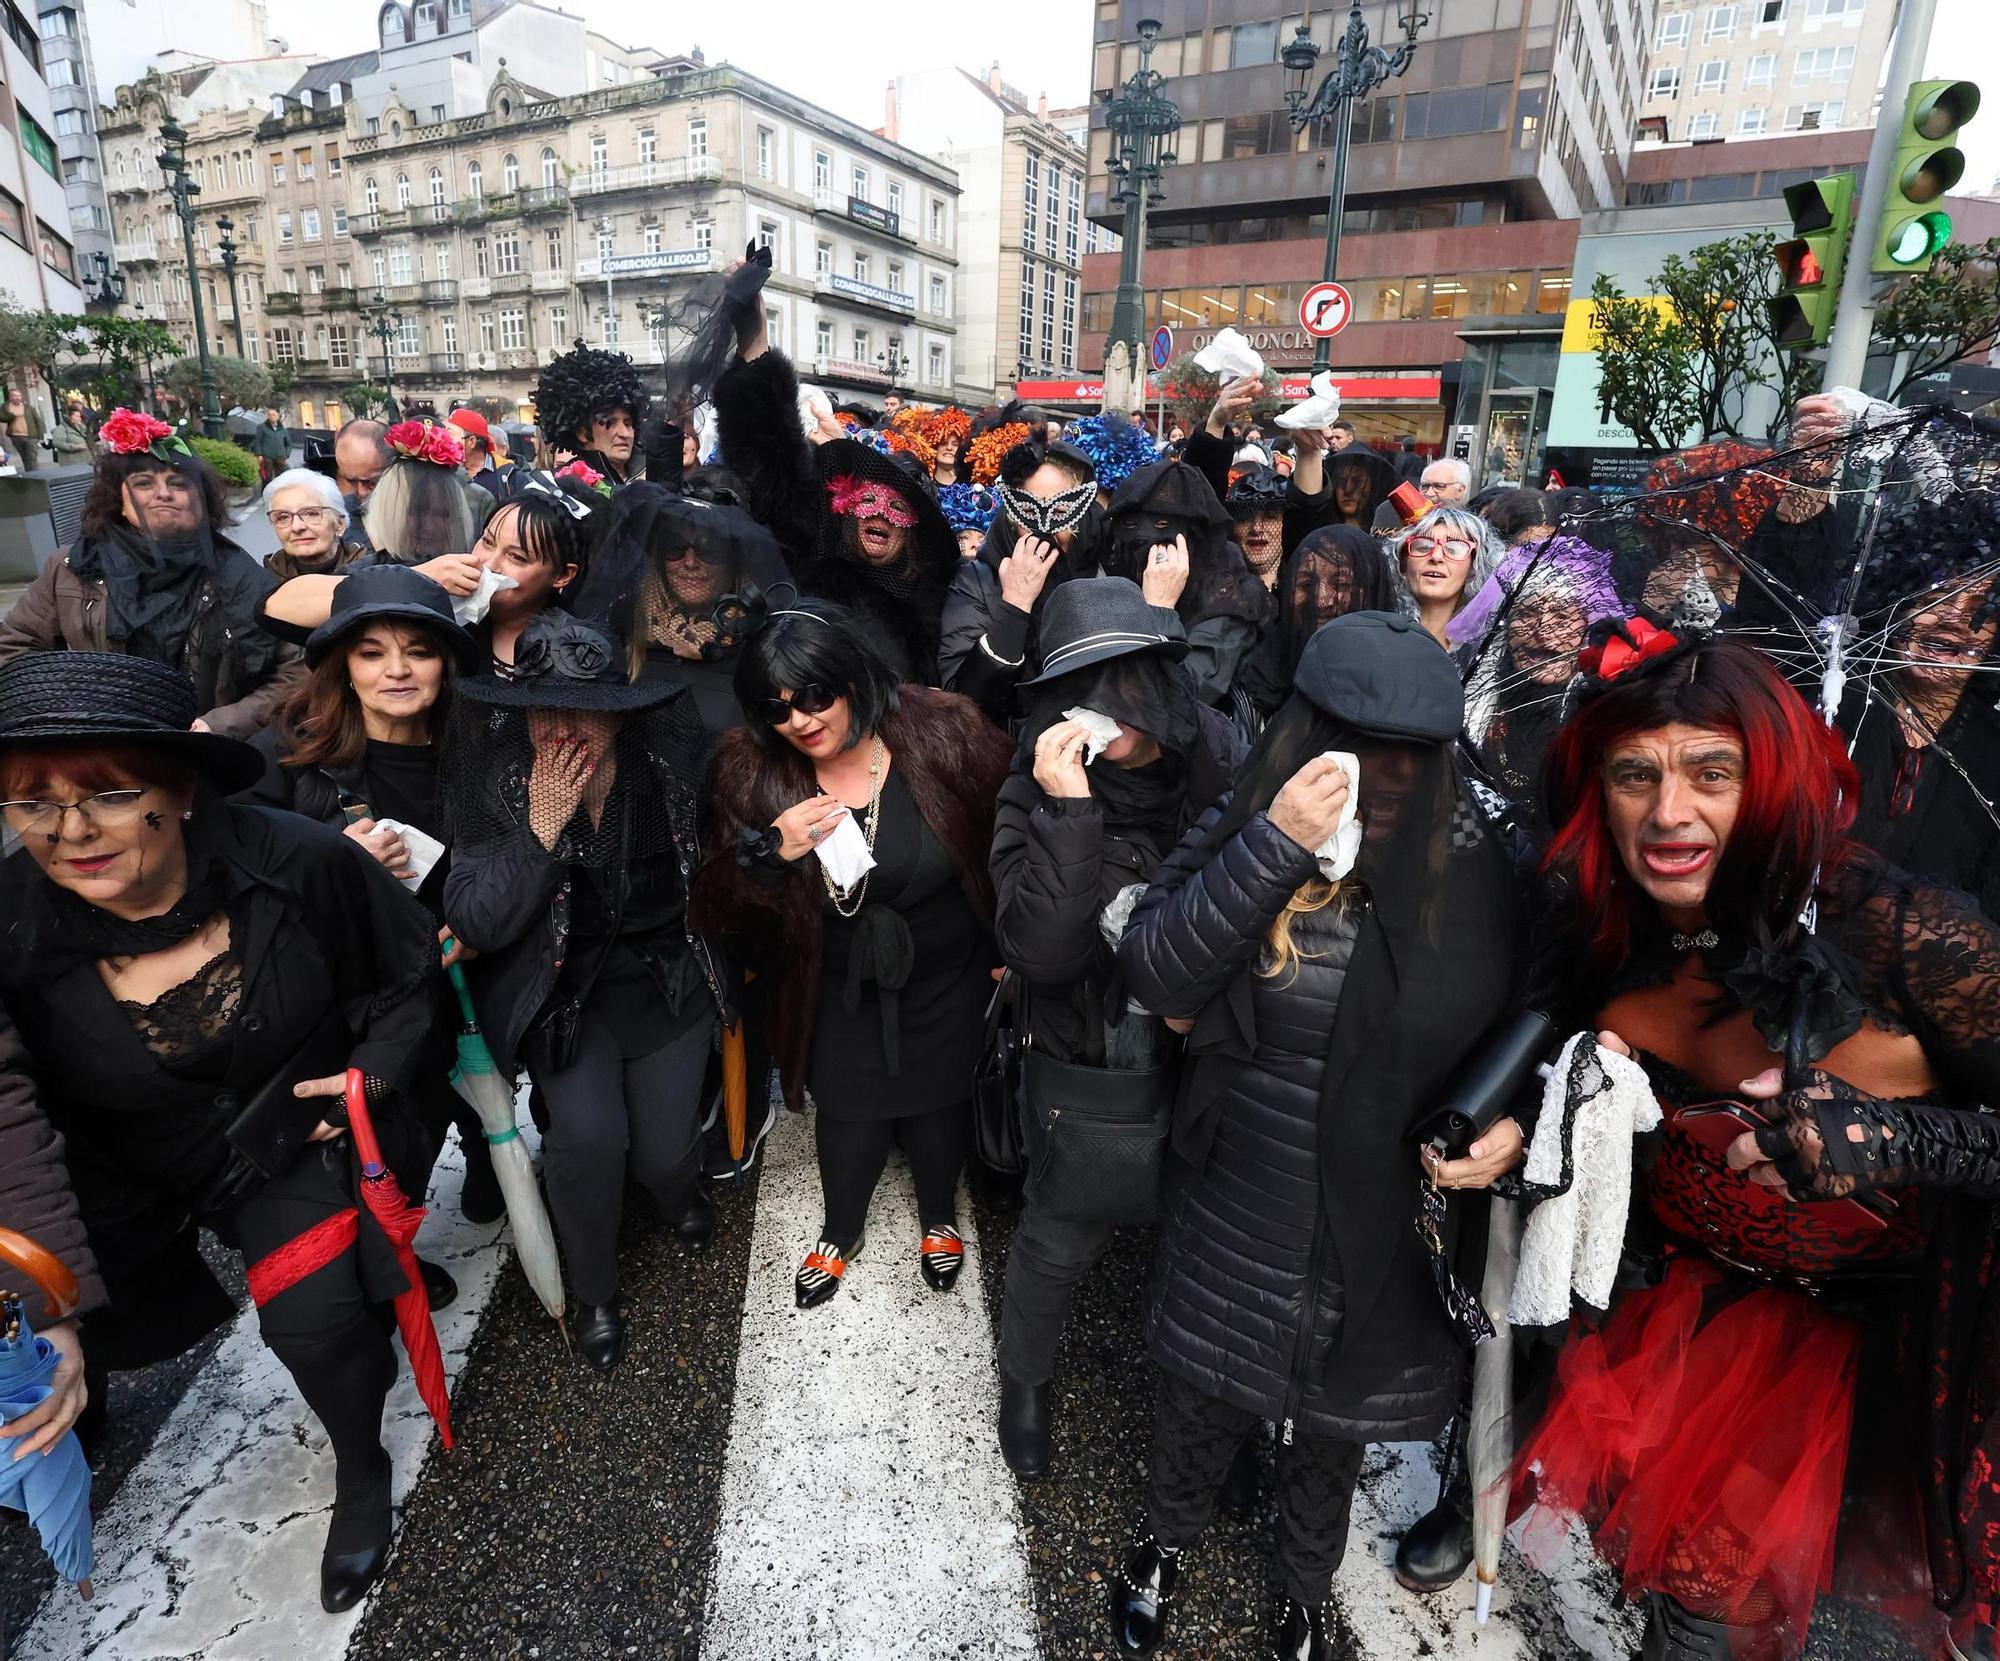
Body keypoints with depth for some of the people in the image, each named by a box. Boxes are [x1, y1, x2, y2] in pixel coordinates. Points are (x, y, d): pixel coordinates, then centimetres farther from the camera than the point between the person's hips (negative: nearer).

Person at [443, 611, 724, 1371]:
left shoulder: (671, 761, -15)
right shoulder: (494, 781, -15)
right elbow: (475, 923, -18)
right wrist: (540, 832, -28)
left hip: (666, 974, 1)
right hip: (562, 985, 0)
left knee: (664, 1152, -4)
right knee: (587, 1133, -20)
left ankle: (681, 1194, 39)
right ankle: (594, 1294, 12)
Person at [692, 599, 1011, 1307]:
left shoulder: (944, 732, -23)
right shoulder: (753, 771, -17)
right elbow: (717, 908, -13)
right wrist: (772, 852, -33)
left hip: (946, 982, 0)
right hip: (840, 992, 1)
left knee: (939, 1104, 19)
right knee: (849, 1115, 15)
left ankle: (939, 1217, 53)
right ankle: (840, 1232, 49)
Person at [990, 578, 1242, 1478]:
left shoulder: (1225, 768, -13)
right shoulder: (1038, 791, -18)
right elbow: (1040, 950, -29)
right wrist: (1068, 812, -34)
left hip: (1203, 1060, 3)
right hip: (1083, 1068, -2)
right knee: (1058, 1242, 18)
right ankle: (1023, 1379, 49)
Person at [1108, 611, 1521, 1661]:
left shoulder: (1473, 865, -11)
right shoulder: (1242, 829, -13)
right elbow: (1155, 975, -26)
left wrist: (1512, 1120, -16)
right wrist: (1276, 843, -34)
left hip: (1382, 1229, 1)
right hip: (1236, 1211, 0)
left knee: (1329, 1433, 24)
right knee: (1198, 1405, 22)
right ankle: (1164, 1545, 56)